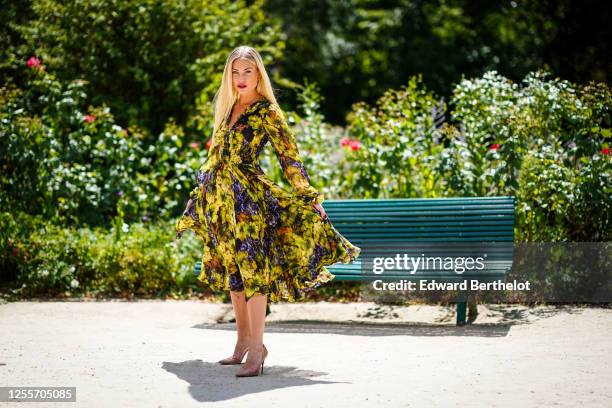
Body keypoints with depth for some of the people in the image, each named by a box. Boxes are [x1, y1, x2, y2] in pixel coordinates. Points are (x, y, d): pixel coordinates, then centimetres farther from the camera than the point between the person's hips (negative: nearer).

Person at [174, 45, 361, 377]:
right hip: (220, 199, 8)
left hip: (250, 198, -7)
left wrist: (311, 197, -9)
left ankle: (256, 350, -10)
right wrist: (204, 194, 27)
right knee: (232, 273, 11)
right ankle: (244, 343, 20)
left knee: (254, 270, -10)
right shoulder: (226, 108, 15)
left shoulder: (267, 111, -5)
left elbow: (290, 157, -7)